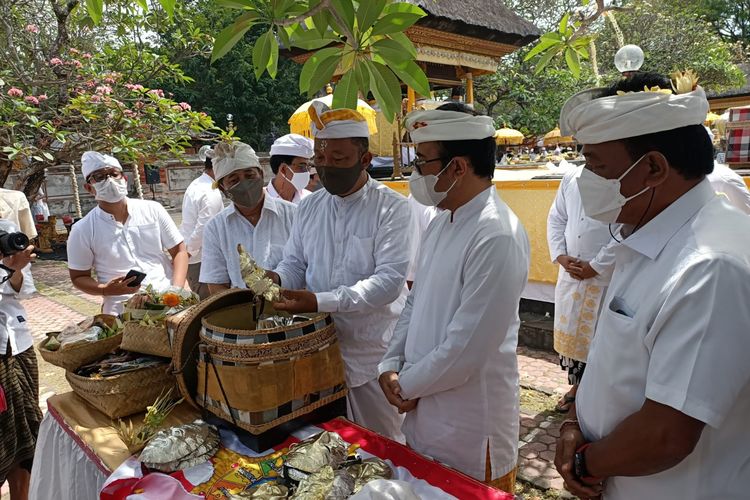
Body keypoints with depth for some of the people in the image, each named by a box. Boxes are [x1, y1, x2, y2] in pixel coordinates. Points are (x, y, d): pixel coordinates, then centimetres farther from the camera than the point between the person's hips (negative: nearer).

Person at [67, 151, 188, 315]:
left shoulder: (153, 210, 4)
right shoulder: (82, 230, 2)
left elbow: (179, 251, 7)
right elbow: (78, 277, 9)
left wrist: (177, 291, -7)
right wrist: (106, 290, -11)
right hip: (124, 311, -1)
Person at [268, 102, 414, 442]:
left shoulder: (392, 208, -12)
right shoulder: (309, 207, 7)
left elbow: (389, 280, -21)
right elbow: (295, 263, 12)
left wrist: (320, 301, -30)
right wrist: (278, 279, -12)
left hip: (374, 354, -4)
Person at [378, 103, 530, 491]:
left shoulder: (498, 237, -25)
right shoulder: (440, 224, 4)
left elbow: (466, 350, -26)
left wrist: (407, 386, -12)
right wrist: (391, 365, -1)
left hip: (471, 429, -8)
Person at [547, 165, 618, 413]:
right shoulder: (572, 176, 8)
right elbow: (556, 218, 11)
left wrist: (595, 266, -14)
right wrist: (561, 256, -1)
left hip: (605, 277, -5)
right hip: (570, 273, 6)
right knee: (569, 332, 15)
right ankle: (577, 385, 33)